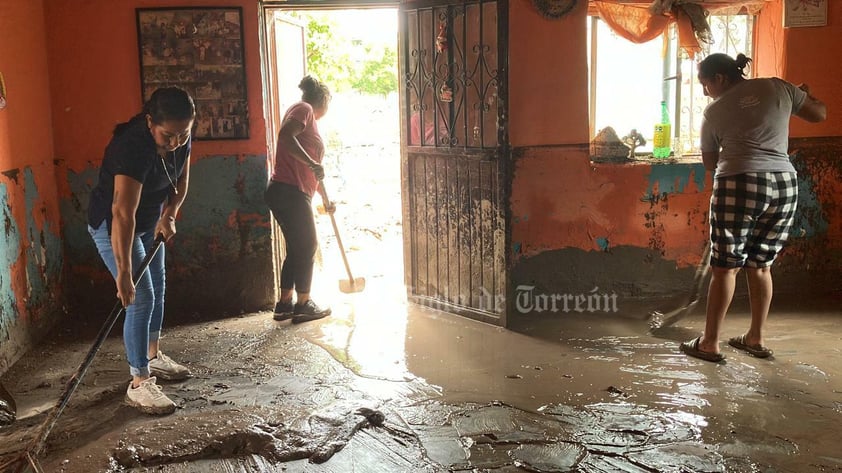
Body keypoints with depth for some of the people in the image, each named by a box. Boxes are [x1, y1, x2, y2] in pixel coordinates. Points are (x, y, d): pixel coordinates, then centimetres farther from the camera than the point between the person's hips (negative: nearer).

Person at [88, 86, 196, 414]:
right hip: (111, 225, -8)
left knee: (157, 288, 17)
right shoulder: (133, 147, -38)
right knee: (141, 298, -13)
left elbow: (180, 181, 2)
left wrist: (169, 214, -17)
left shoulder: (180, 140, -15)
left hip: (149, 221, 8)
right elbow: (123, 214, -44)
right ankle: (139, 383, -6)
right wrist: (124, 273, -47)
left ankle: (153, 357, 35)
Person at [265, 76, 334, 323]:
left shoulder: (308, 117, 25)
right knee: (307, 246, 0)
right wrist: (312, 163, -24)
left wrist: (325, 200, 34)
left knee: (297, 248, 15)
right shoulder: (304, 109, -2)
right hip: (290, 192, -9)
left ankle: (285, 304, 20)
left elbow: (309, 172, 30)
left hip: (286, 193, 9)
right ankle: (303, 305, 8)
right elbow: (286, 136, -23)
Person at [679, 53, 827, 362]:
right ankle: (756, 338, 24)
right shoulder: (777, 87, 10)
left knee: (725, 267, 2)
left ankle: (710, 343, 6)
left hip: (739, 186, -4)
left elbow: (710, 163, 15)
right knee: (760, 266, 15)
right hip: (784, 185, 4)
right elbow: (819, 114, 21)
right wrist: (804, 95, 41)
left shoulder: (714, 112, 5)